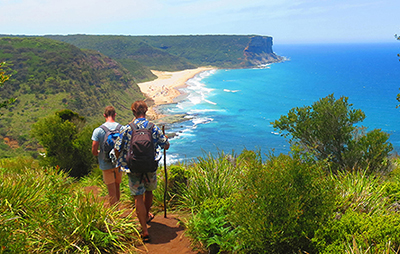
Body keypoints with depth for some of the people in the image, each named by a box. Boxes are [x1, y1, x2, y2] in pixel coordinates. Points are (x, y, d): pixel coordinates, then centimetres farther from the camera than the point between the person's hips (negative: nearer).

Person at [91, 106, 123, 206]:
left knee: (112, 192, 5)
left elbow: (94, 151, -13)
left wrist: (99, 153, 9)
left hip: (106, 165, -3)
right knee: (117, 187, 21)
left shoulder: (98, 130, -13)